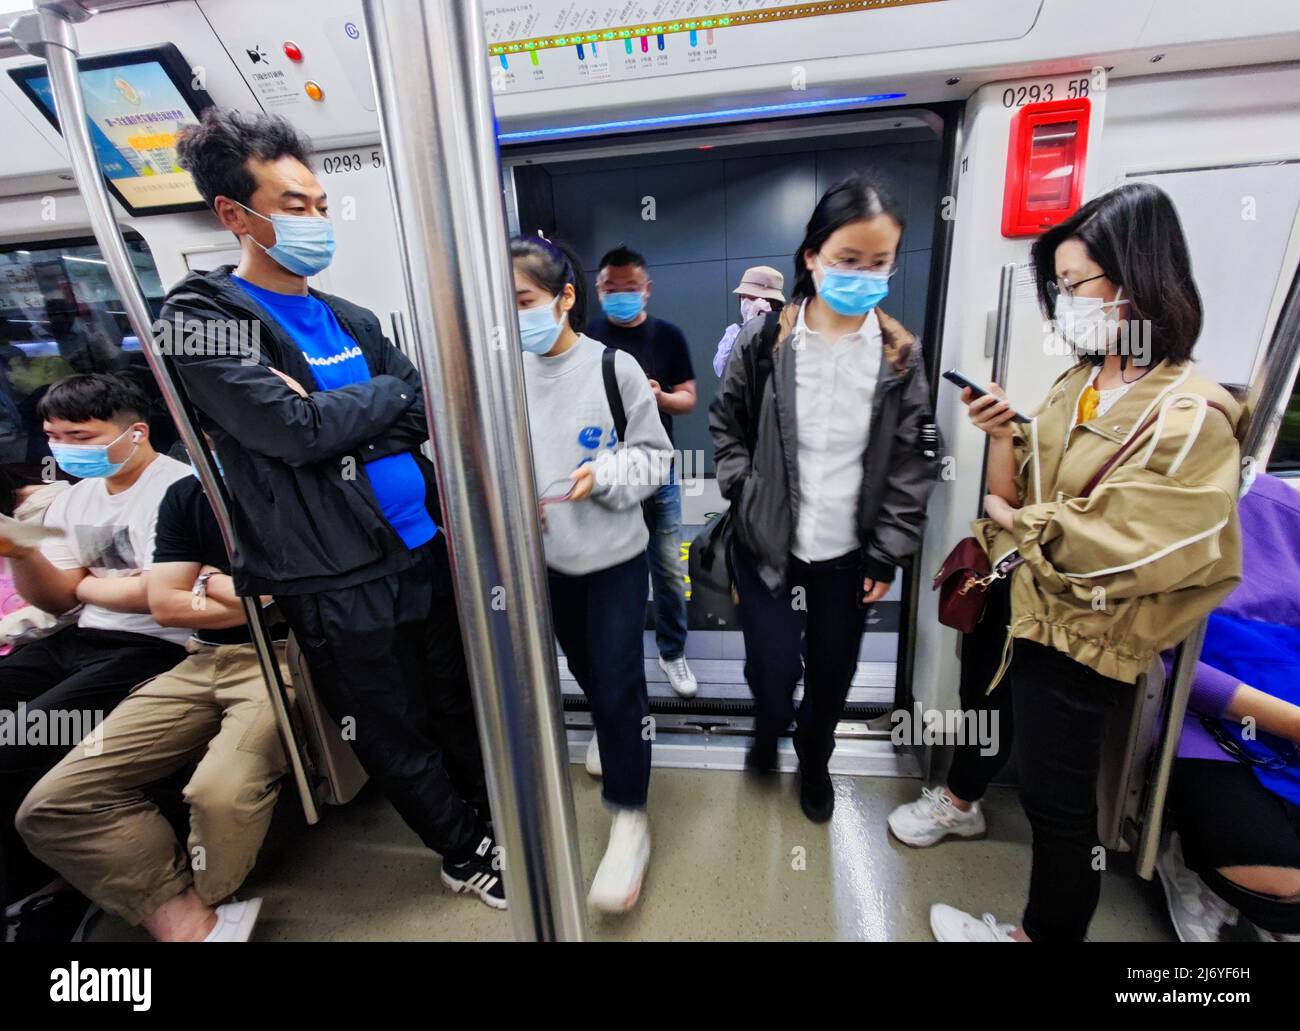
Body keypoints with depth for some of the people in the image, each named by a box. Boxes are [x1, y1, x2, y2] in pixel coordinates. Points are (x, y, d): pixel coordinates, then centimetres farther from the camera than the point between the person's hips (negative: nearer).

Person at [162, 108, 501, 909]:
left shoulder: (352, 320, 13)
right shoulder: (202, 317, -5)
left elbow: (430, 409, 5)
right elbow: (293, 430, -18)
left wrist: (333, 415, -11)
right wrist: (388, 394, -4)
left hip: (424, 546, 5)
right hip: (337, 578, -5)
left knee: (459, 706, 19)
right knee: (396, 736, 12)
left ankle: (492, 819, 42)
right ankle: (468, 852, 36)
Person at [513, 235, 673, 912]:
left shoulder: (614, 367, -13)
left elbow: (654, 455, -7)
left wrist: (604, 473, -23)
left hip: (615, 555, -4)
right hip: (548, 555, 4)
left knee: (618, 683, -1)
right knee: (581, 665, 24)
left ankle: (628, 819, 19)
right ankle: (609, 729, 55)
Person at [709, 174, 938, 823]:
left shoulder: (900, 354, -1)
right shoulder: (763, 341, -5)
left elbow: (914, 461, 0)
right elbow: (725, 424, 5)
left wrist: (888, 554, -2)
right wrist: (746, 493, -6)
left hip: (848, 550, 2)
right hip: (767, 543, -1)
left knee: (833, 669, 13)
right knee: (773, 668, 1)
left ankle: (814, 759, 46)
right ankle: (768, 731, 39)